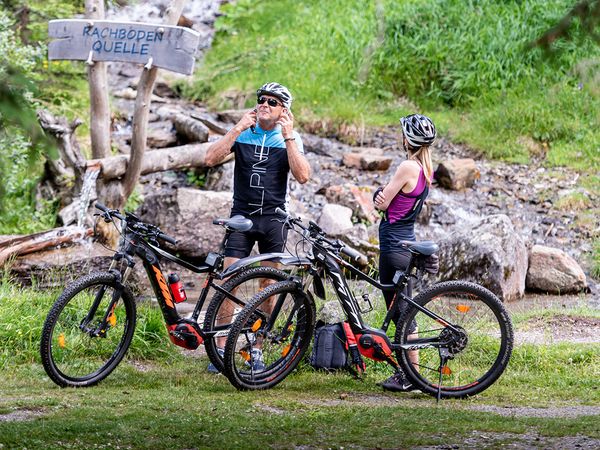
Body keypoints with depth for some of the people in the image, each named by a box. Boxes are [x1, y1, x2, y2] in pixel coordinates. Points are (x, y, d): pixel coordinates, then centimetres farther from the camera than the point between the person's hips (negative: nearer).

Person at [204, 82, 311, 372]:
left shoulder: (290, 139, 2)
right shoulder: (242, 133, 3)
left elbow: (303, 176, -13)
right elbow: (210, 159, -11)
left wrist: (288, 136, -16)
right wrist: (239, 128, -15)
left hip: (273, 217, 0)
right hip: (241, 215, 0)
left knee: (268, 285, 4)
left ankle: (257, 349, 13)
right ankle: (221, 349, -3)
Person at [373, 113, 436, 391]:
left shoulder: (408, 167, -18)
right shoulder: (427, 169, 10)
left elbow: (382, 203, -13)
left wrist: (381, 194, 6)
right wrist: (385, 197, -8)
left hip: (394, 243, -9)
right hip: (406, 240, 9)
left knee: (400, 310, -5)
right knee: (402, 310, 14)